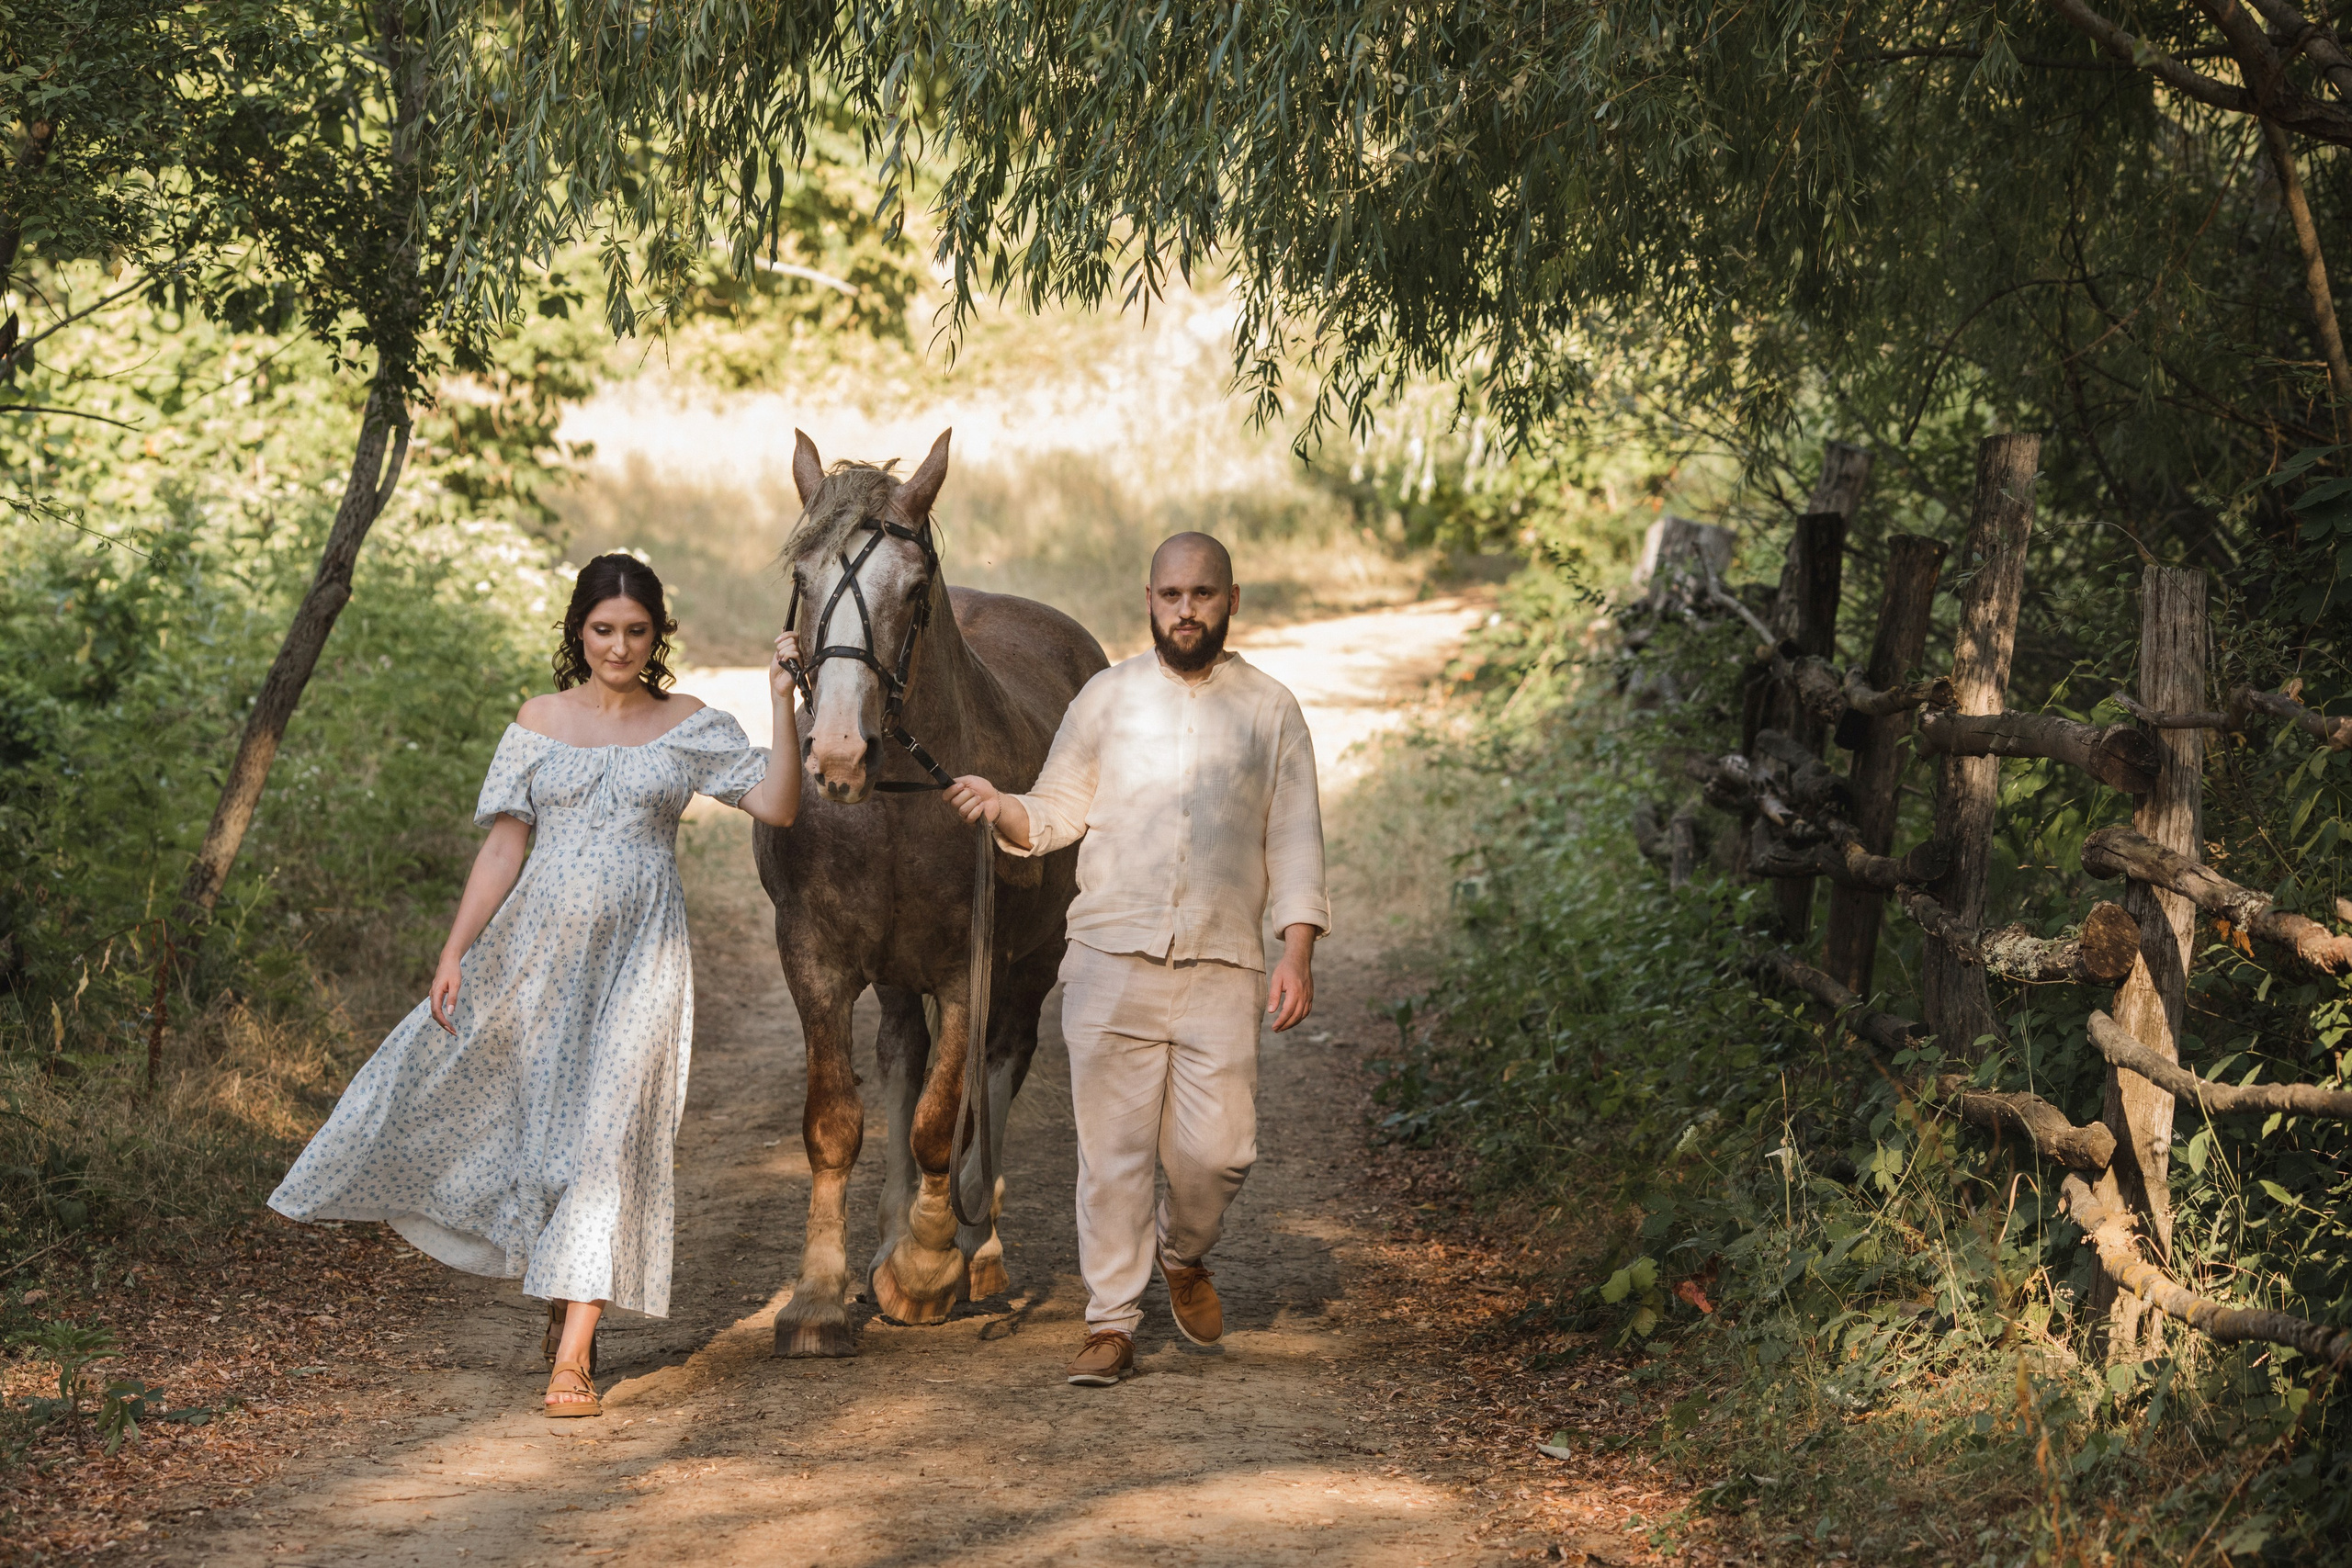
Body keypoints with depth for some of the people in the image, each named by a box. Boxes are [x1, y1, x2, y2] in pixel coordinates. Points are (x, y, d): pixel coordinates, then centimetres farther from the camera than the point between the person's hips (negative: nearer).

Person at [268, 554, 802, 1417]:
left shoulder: (692, 727, 2)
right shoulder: (540, 723, 5)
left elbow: (777, 805, -8)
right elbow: (504, 846, 2)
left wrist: (783, 704, -18)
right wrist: (455, 953, -4)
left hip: (636, 958, -2)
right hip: (537, 949, 2)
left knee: (605, 1135, -7)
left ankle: (572, 1355, -6)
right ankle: (561, 1295, 29)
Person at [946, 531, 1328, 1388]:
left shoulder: (1270, 709, 7)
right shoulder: (1107, 696, 8)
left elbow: (1294, 840, 6)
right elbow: (1058, 810, 11)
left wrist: (1298, 952, -4)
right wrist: (1001, 810, -11)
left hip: (1221, 964, 0)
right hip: (1110, 957, 0)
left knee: (1218, 1149, -5)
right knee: (1112, 1146, 0)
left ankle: (1184, 1253, 27)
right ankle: (1112, 1325, 8)